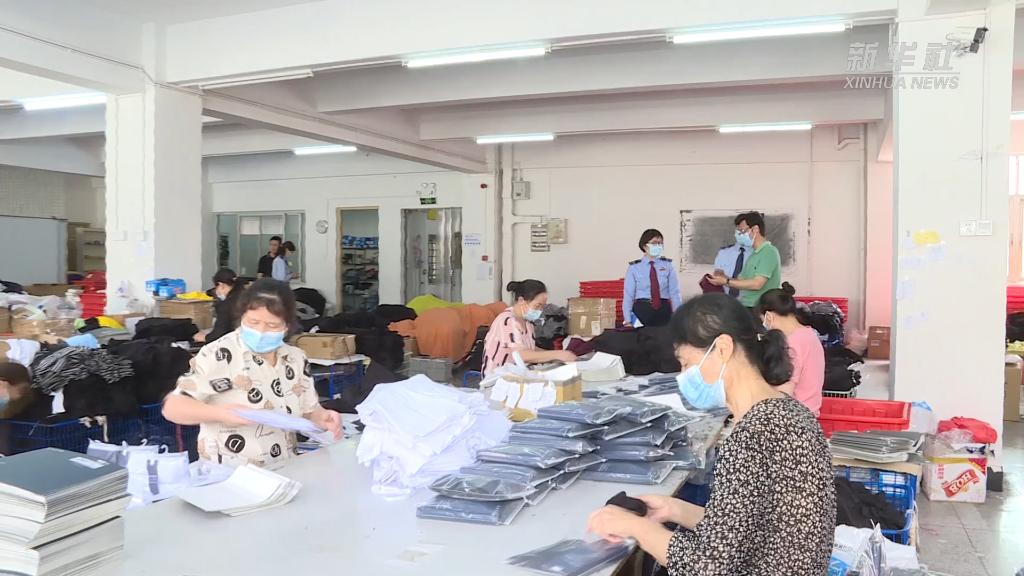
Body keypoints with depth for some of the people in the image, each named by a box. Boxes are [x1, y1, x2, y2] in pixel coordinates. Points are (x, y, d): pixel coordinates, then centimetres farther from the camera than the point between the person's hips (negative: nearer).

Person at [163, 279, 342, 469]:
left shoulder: (296, 358, 6)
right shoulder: (219, 354, -9)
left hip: (284, 472, 6)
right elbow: (172, 407, -9)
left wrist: (322, 417, -8)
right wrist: (218, 413, -25)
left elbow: (309, 411, 13)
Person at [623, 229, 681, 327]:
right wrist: (628, 320, -7)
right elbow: (628, 295, -1)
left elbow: (675, 293, 1)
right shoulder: (634, 267, 1)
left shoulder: (667, 265, 3)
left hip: (664, 310, 1)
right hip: (641, 311, -1)